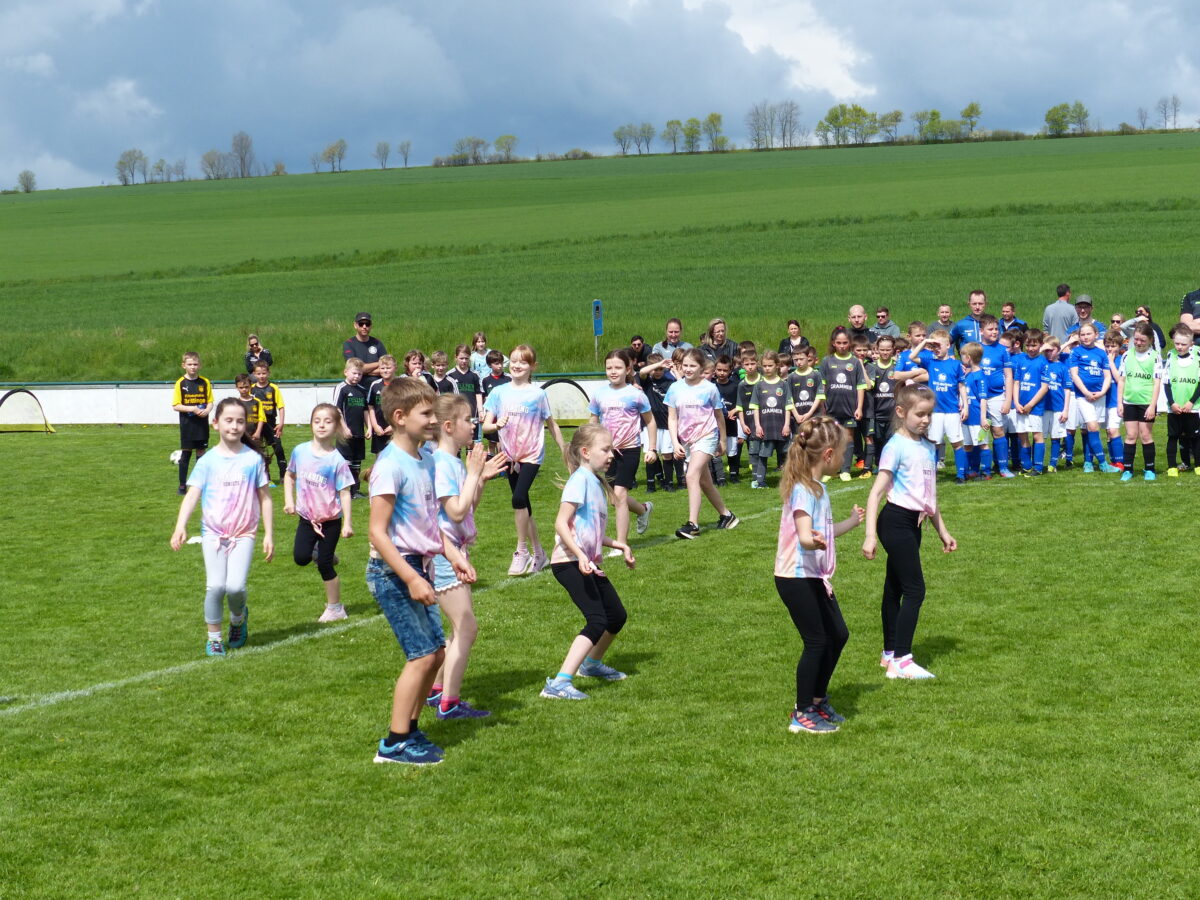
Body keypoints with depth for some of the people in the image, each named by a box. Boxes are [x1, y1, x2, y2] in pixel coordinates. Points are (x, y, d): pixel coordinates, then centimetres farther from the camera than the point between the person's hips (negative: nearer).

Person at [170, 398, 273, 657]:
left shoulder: (253, 459, 0)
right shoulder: (207, 461, 0)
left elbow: (264, 498, 6)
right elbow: (192, 495, -6)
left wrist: (269, 535, 5)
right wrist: (180, 526, -21)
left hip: (243, 533, 0)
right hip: (213, 532, 1)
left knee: (235, 586, -14)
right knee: (215, 586, -11)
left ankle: (239, 617, 20)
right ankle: (213, 637, 10)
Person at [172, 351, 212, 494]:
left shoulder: (205, 382, 3)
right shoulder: (180, 383, -5)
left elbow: (210, 402, 7)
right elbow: (175, 406, -6)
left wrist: (206, 411, -14)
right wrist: (191, 409, -19)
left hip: (202, 424, 2)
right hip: (187, 425, -2)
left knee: (201, 453, 8)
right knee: (185, 453, 2)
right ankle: (182, 485, 9)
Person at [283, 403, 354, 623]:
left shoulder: (336, 460, -14)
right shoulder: (300, 451, -3)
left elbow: (344, 492, -12)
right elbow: (289, 475, 15)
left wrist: (347, 523, -16)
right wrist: (289, 500, 3)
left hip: (330, 520, -4)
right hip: (307, 518, 4)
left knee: (325, 565, 1)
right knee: (301, 558, -11)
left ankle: (334, 608, 17)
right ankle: (319, 551, 24)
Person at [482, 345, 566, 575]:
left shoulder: (537, 394, -5)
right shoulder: (499, 392, 1)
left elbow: (551, 424, 5)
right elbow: (485, 426, -4)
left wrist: (565, 452, 7)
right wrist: (496, 425, -26)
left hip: (531, 454, -4)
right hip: (510, 455, 4)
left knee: (519, 498, -22)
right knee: (523, 505, 11)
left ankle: (521, 552, -10)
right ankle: (538, 554, 24)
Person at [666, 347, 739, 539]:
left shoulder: (709, 388, -5)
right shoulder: (675, 388, 1)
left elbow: (719, 415, 8)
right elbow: (672, 418, 3)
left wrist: (722, 441, 15)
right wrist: (675, 443, -8)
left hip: (706, 437, -5)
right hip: (686, 440, 5)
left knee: (692, 475, -22)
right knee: (704, 482, 15)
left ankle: (692, 524, -26)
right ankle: (726, 515, 34)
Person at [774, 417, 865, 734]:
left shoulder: (817, 488, 11)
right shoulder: (802, 490, -19)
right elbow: (804, 535, -32)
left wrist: (852, 522, 39)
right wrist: (814, 541, -54)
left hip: (815, 577, 10)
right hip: (796, 578, -10)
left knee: (838, 635, 15)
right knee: (816, 642, -5)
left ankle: (817, 700, 30)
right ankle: (802, 716, 5)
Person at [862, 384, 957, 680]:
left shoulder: (927, 447, 11)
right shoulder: (896, 447, -14)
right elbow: (876, 492, -18)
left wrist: (943, 531, 24)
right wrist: (870, 535, -24)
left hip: (913, 524, 8)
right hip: (896, 521, -8)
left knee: (895, 589, 15)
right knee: (915, 590, -9)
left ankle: (890, 654, 23)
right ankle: (901, 661, -6)